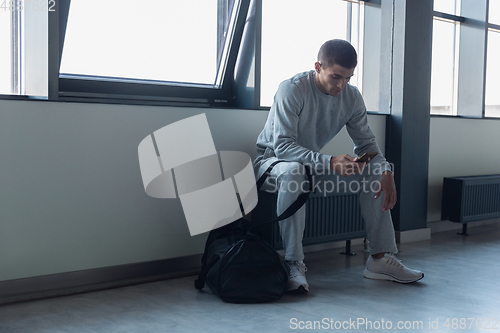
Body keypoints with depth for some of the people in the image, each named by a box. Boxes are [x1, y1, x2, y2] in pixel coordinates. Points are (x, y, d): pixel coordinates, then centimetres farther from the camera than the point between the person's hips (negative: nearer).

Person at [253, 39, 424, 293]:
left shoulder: (351, 96, -5)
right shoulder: (292, 89, -24)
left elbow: (366, 143, 1)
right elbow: (282, 146, -30)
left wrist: (385, 170, -20)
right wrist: (330, 163, -42)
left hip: (314, 165, 6)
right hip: (270, 161, -6)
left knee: (375, 172, -7)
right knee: (293, 171, -41)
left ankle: (381, 258, -4)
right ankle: (294, 265, -36)